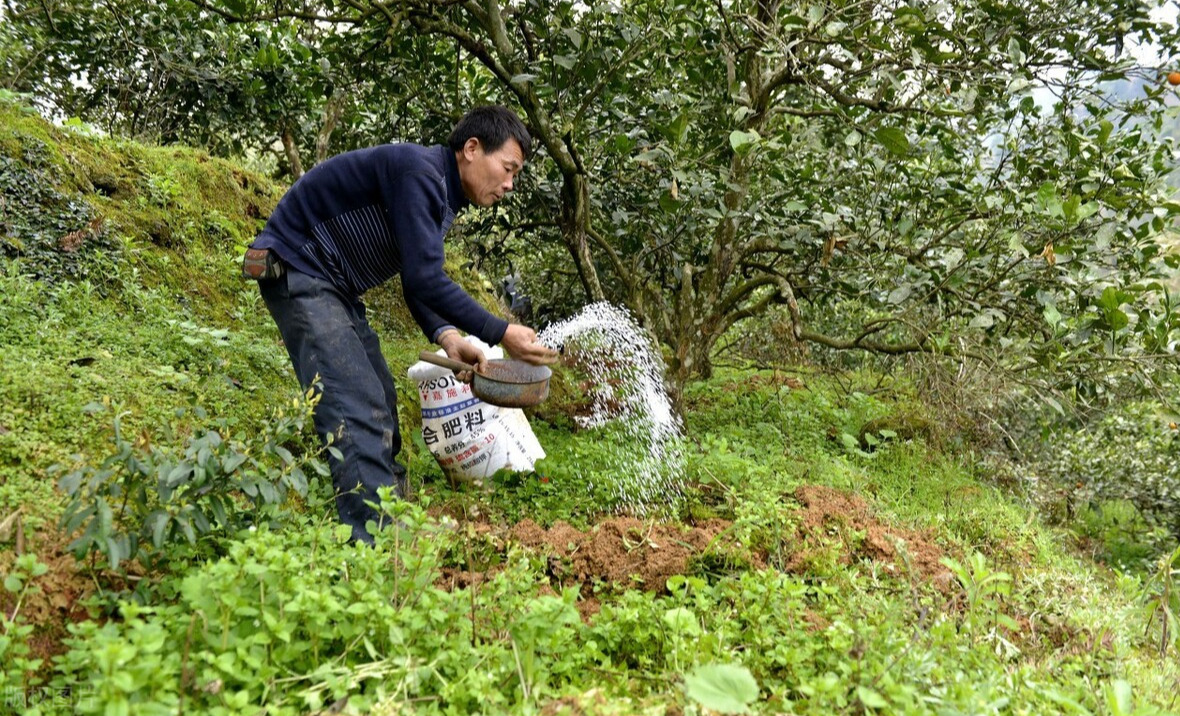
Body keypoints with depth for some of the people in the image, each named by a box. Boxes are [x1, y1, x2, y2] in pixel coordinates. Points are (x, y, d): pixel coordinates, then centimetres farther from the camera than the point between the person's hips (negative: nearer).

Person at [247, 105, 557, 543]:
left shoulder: (444, 196, 8)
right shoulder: (418, 172, -22)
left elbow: (419, 282, 10)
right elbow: (423, 279, -29)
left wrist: (447, 338, -7)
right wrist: (501, 334, -25)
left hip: (334, 286, 11)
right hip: (297, 270, -11)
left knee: (380, 403, 12)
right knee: (358, 408, -19)